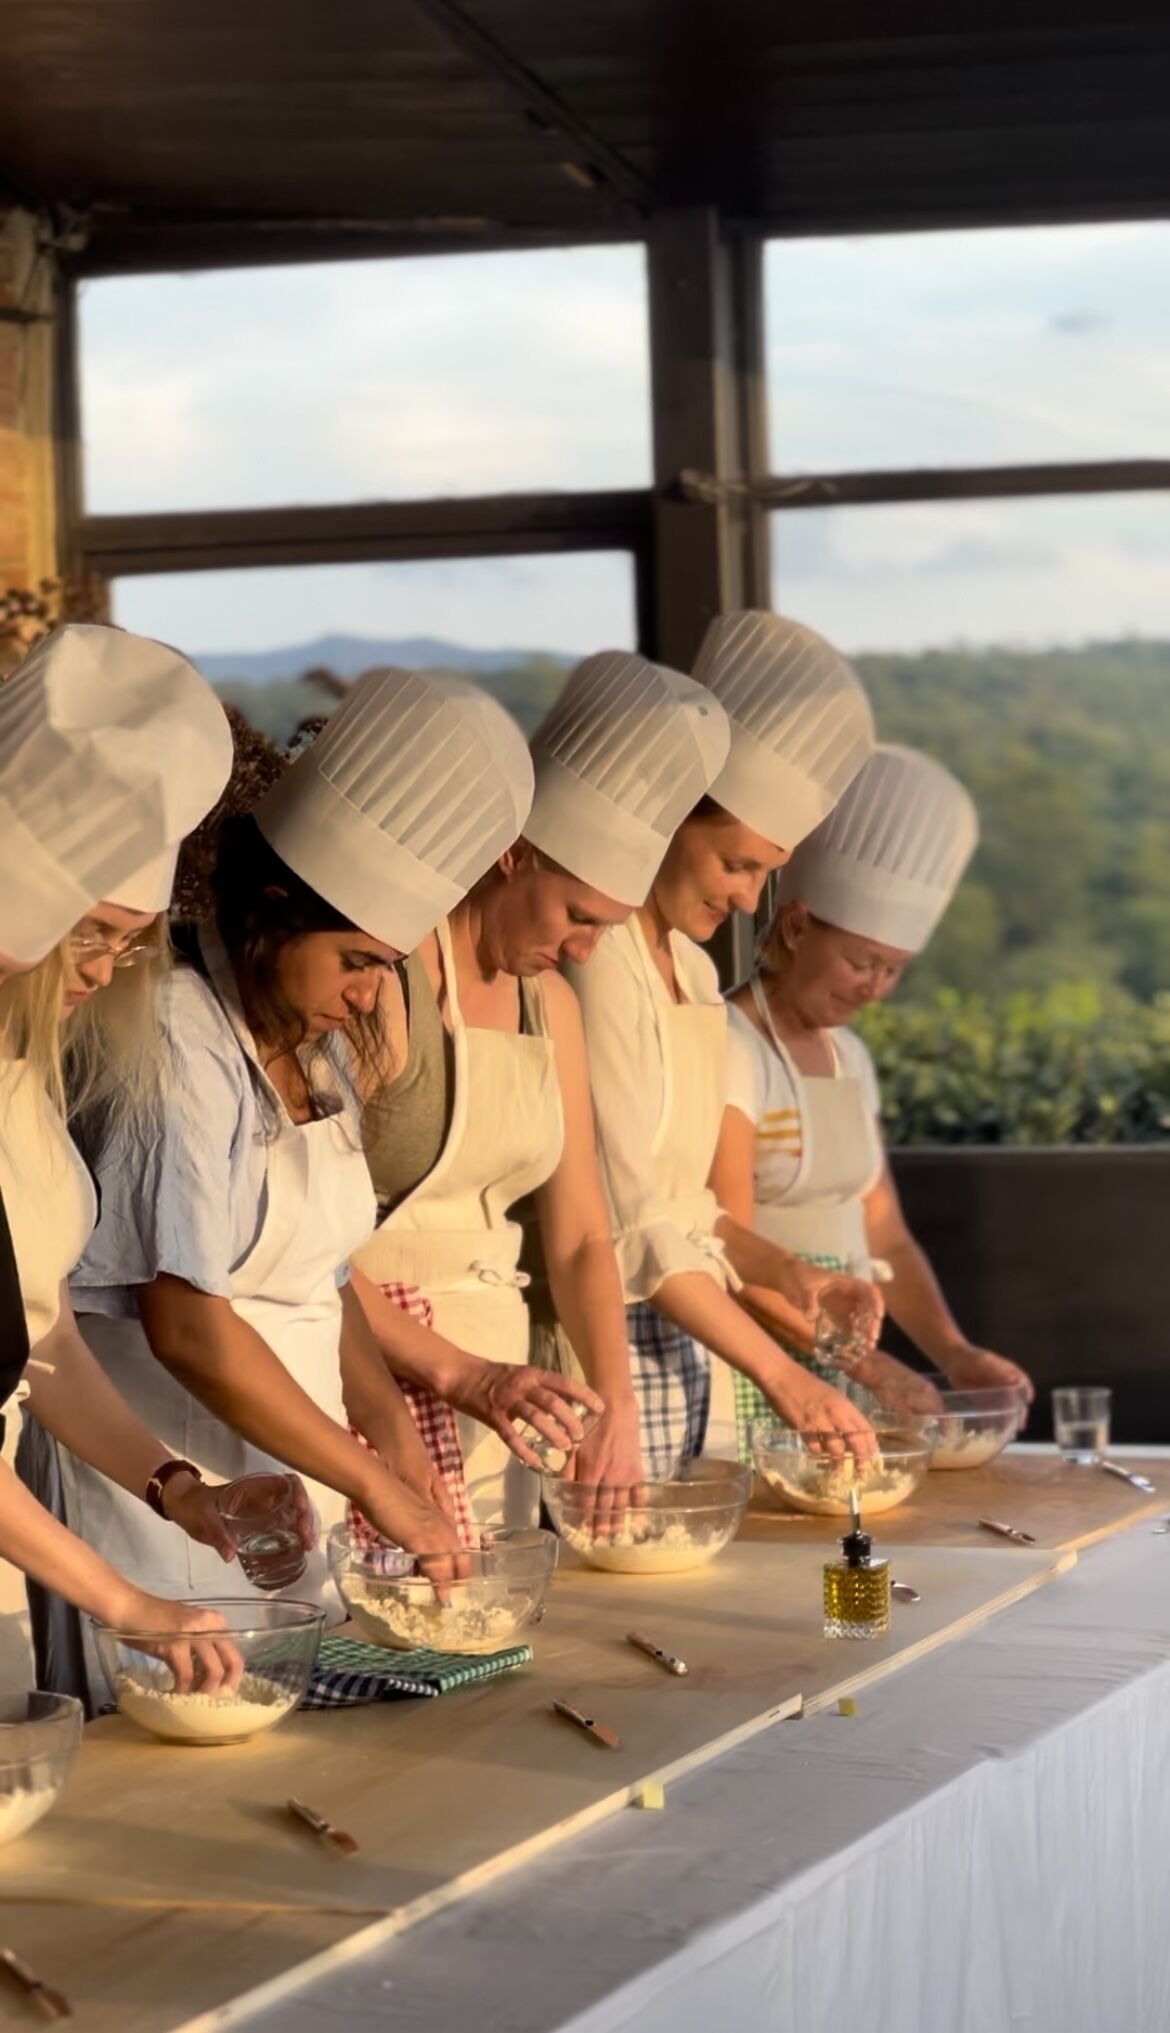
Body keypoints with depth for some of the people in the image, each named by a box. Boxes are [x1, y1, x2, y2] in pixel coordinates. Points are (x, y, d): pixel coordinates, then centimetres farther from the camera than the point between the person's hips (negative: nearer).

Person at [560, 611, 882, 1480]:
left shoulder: (694, 973, 13)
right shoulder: (599, 967, -14)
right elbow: (626, 1221, -19)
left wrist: (781, 1271, 2)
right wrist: (779, 1374, -18)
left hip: (687, 1355, 9)